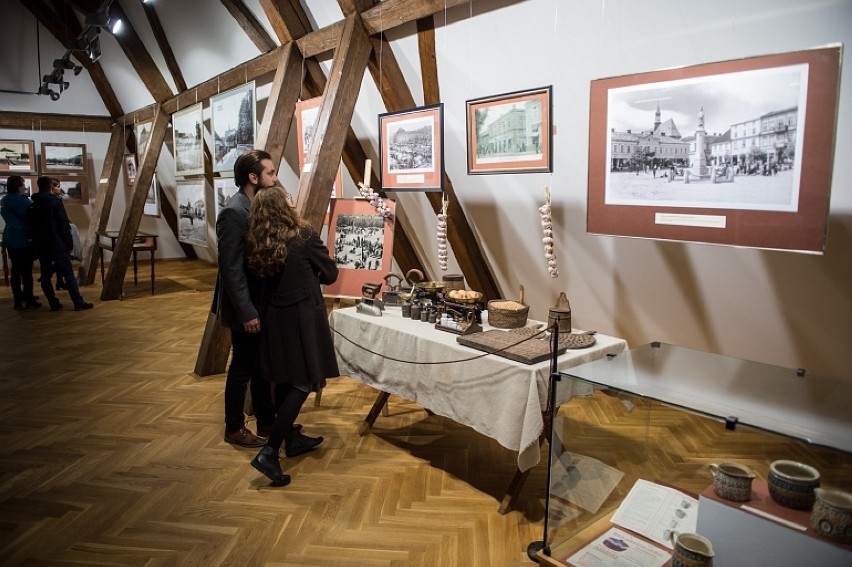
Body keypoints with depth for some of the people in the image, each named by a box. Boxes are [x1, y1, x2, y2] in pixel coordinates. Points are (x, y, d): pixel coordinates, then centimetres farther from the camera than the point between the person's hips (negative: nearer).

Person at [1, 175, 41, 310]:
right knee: (26, 271, -1)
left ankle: (18, 300, 16)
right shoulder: (21, 200, -15)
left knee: (16, 270, 11)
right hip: (23, 239, -8)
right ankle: (29, 300, 4)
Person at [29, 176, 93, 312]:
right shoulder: (55, 202, -7)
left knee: (45, 275, 8)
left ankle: (53, 303, 7)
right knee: (68, 274, -4)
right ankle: (79, 303, -5)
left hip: (41, 245, 6)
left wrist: (36, 242, 17)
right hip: (57, 244, -6)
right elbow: (64, 225, -11)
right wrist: (70, 243, -7)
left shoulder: (33, 205, 11)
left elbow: (32, 226, 14)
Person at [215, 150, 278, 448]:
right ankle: (234, 429, 24)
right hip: (246, 309, -8)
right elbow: (230, 268, -22)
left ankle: (267, 421, 32)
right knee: (242, 369, 6)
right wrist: (246, 312, -22)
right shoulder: (233, 212, -20)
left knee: (262, 366, 18)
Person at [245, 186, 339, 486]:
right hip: (302, 318, -6)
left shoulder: (254, 244, -1)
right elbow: (331, 273, -4)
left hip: (273, 319, 6)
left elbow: (255, 286, 5)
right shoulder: (304, 236, -15)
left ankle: (292, 438, 34)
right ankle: (269, 452, -5)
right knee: (303, 383, 1)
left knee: (284, 380, 19)